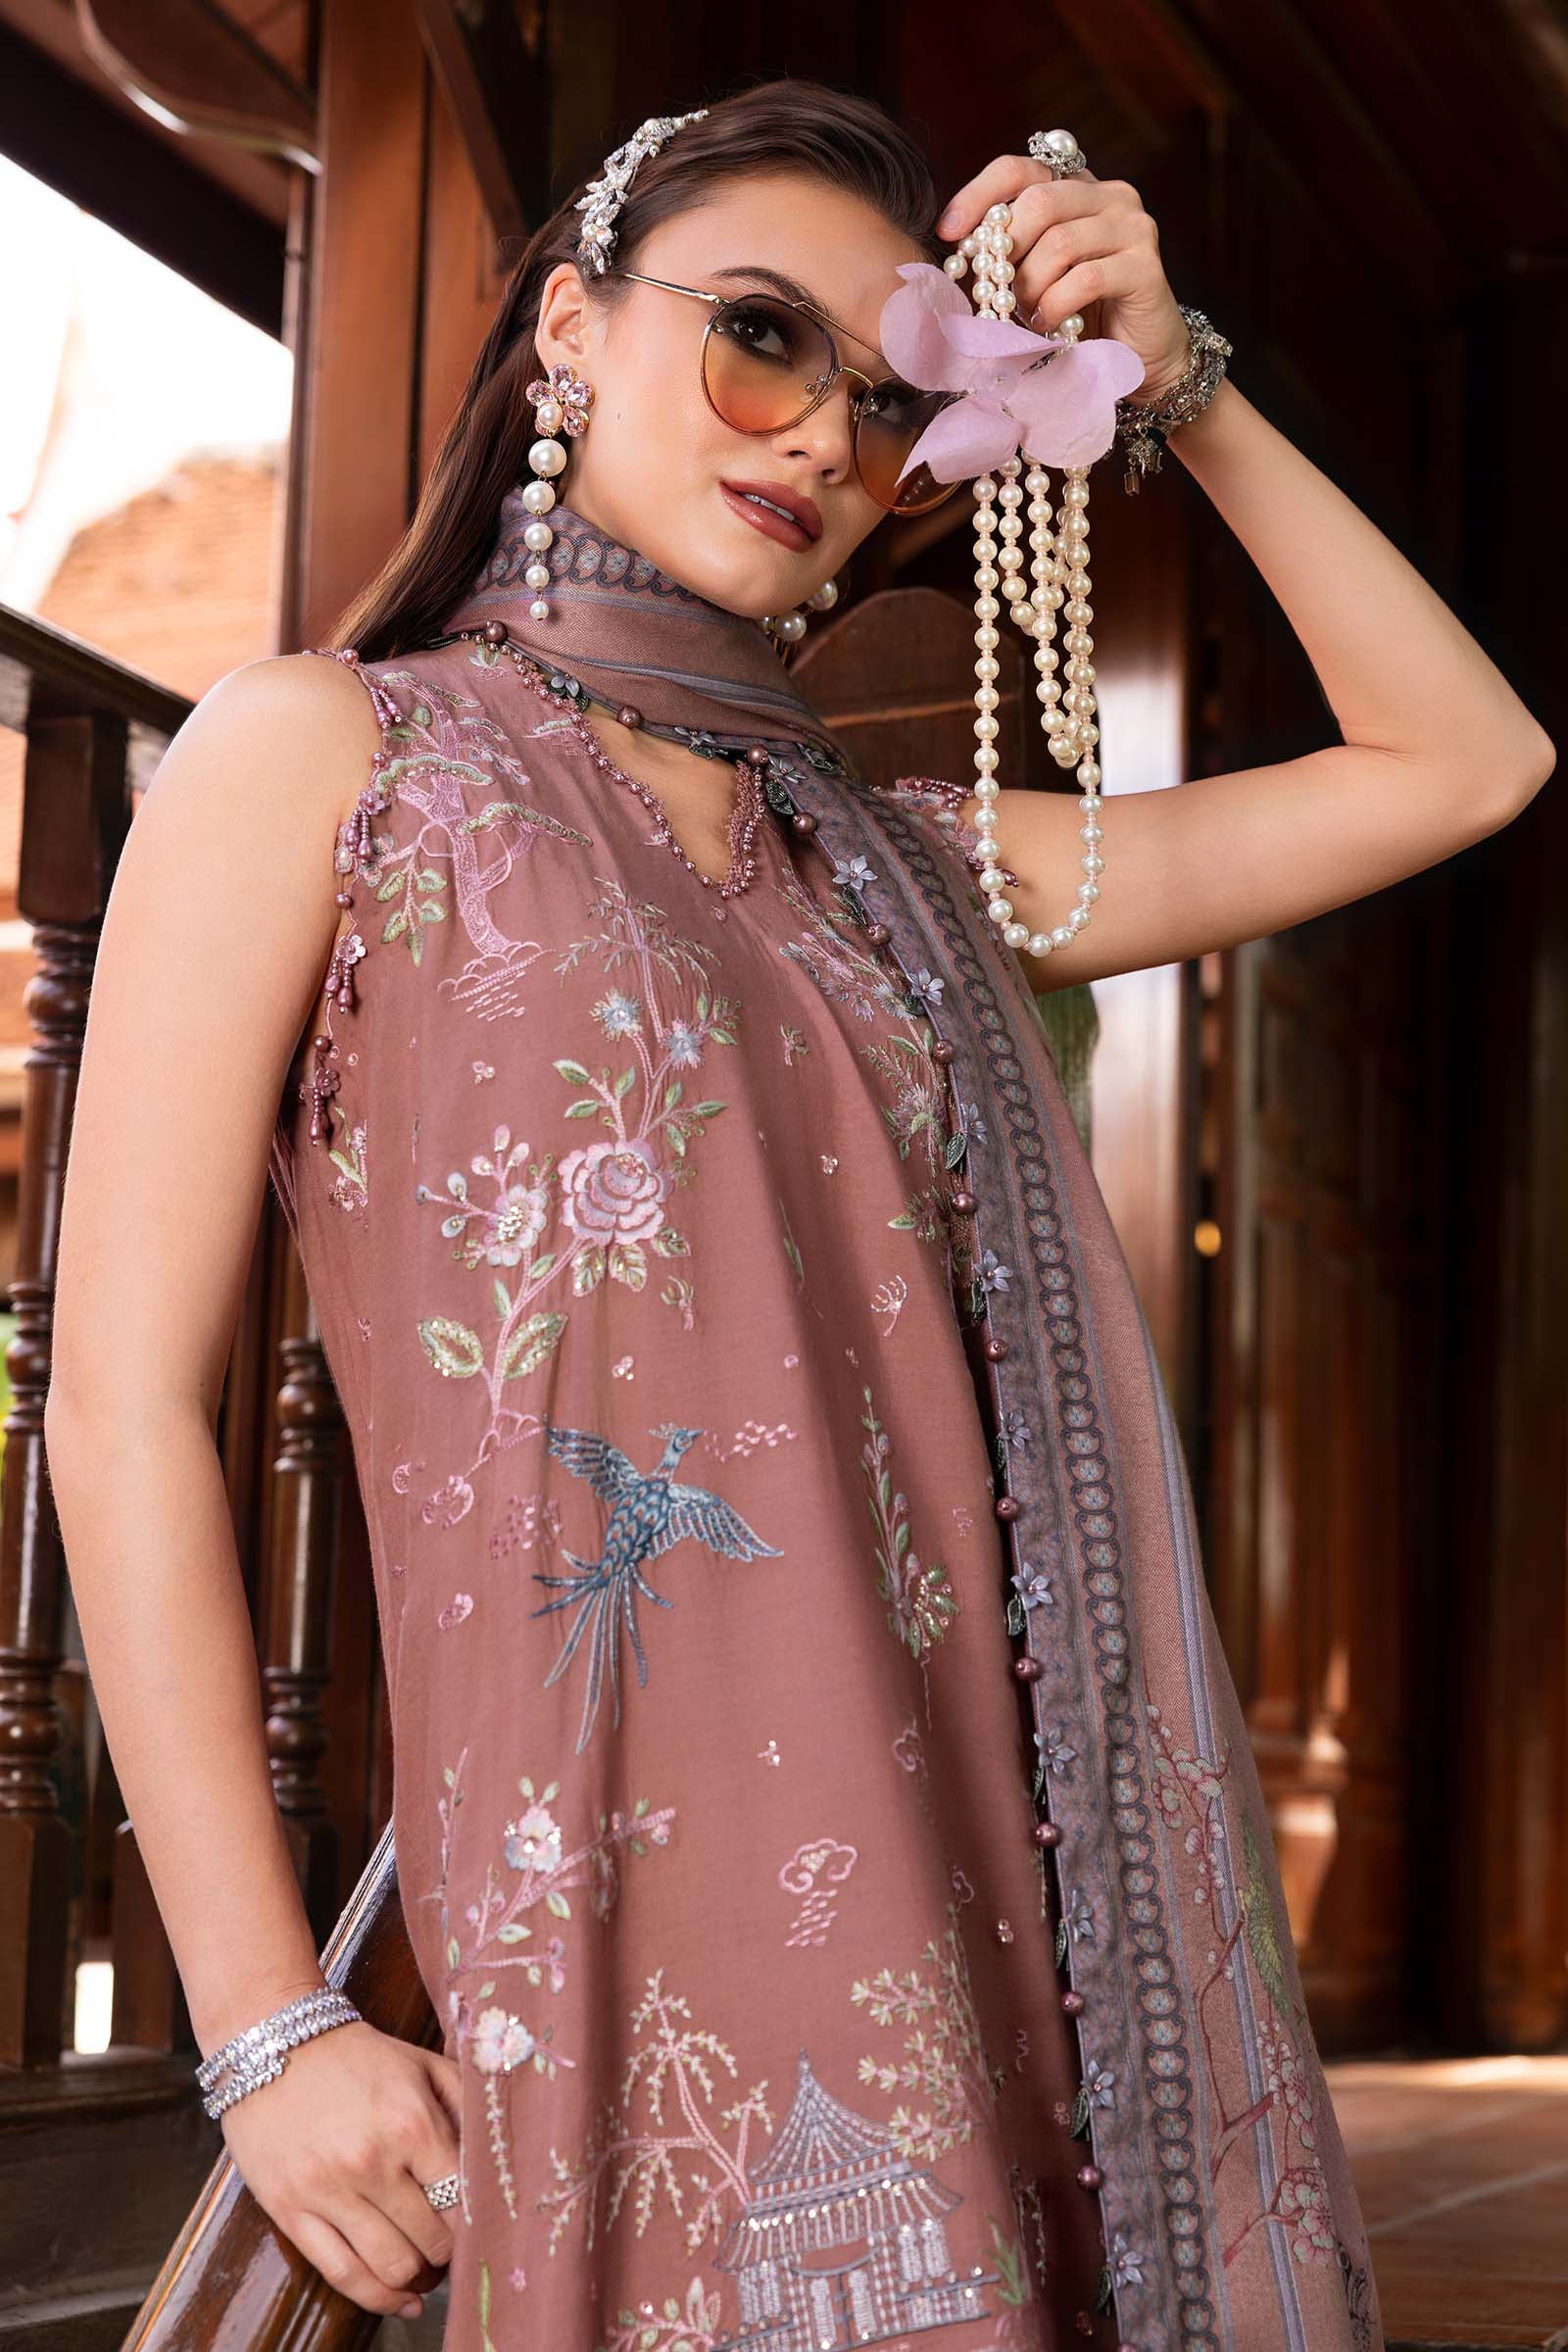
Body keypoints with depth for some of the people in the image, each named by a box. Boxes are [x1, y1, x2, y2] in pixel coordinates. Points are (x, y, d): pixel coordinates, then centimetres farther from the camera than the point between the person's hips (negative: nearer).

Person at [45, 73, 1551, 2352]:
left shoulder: (901, 860, 17)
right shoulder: (321, 753, 4)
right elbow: (128, 1397, -2)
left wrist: (1183, 391, 12)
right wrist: (271, 2029, -8)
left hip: (1026, 1884, 5)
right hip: (660, 1889, -5)